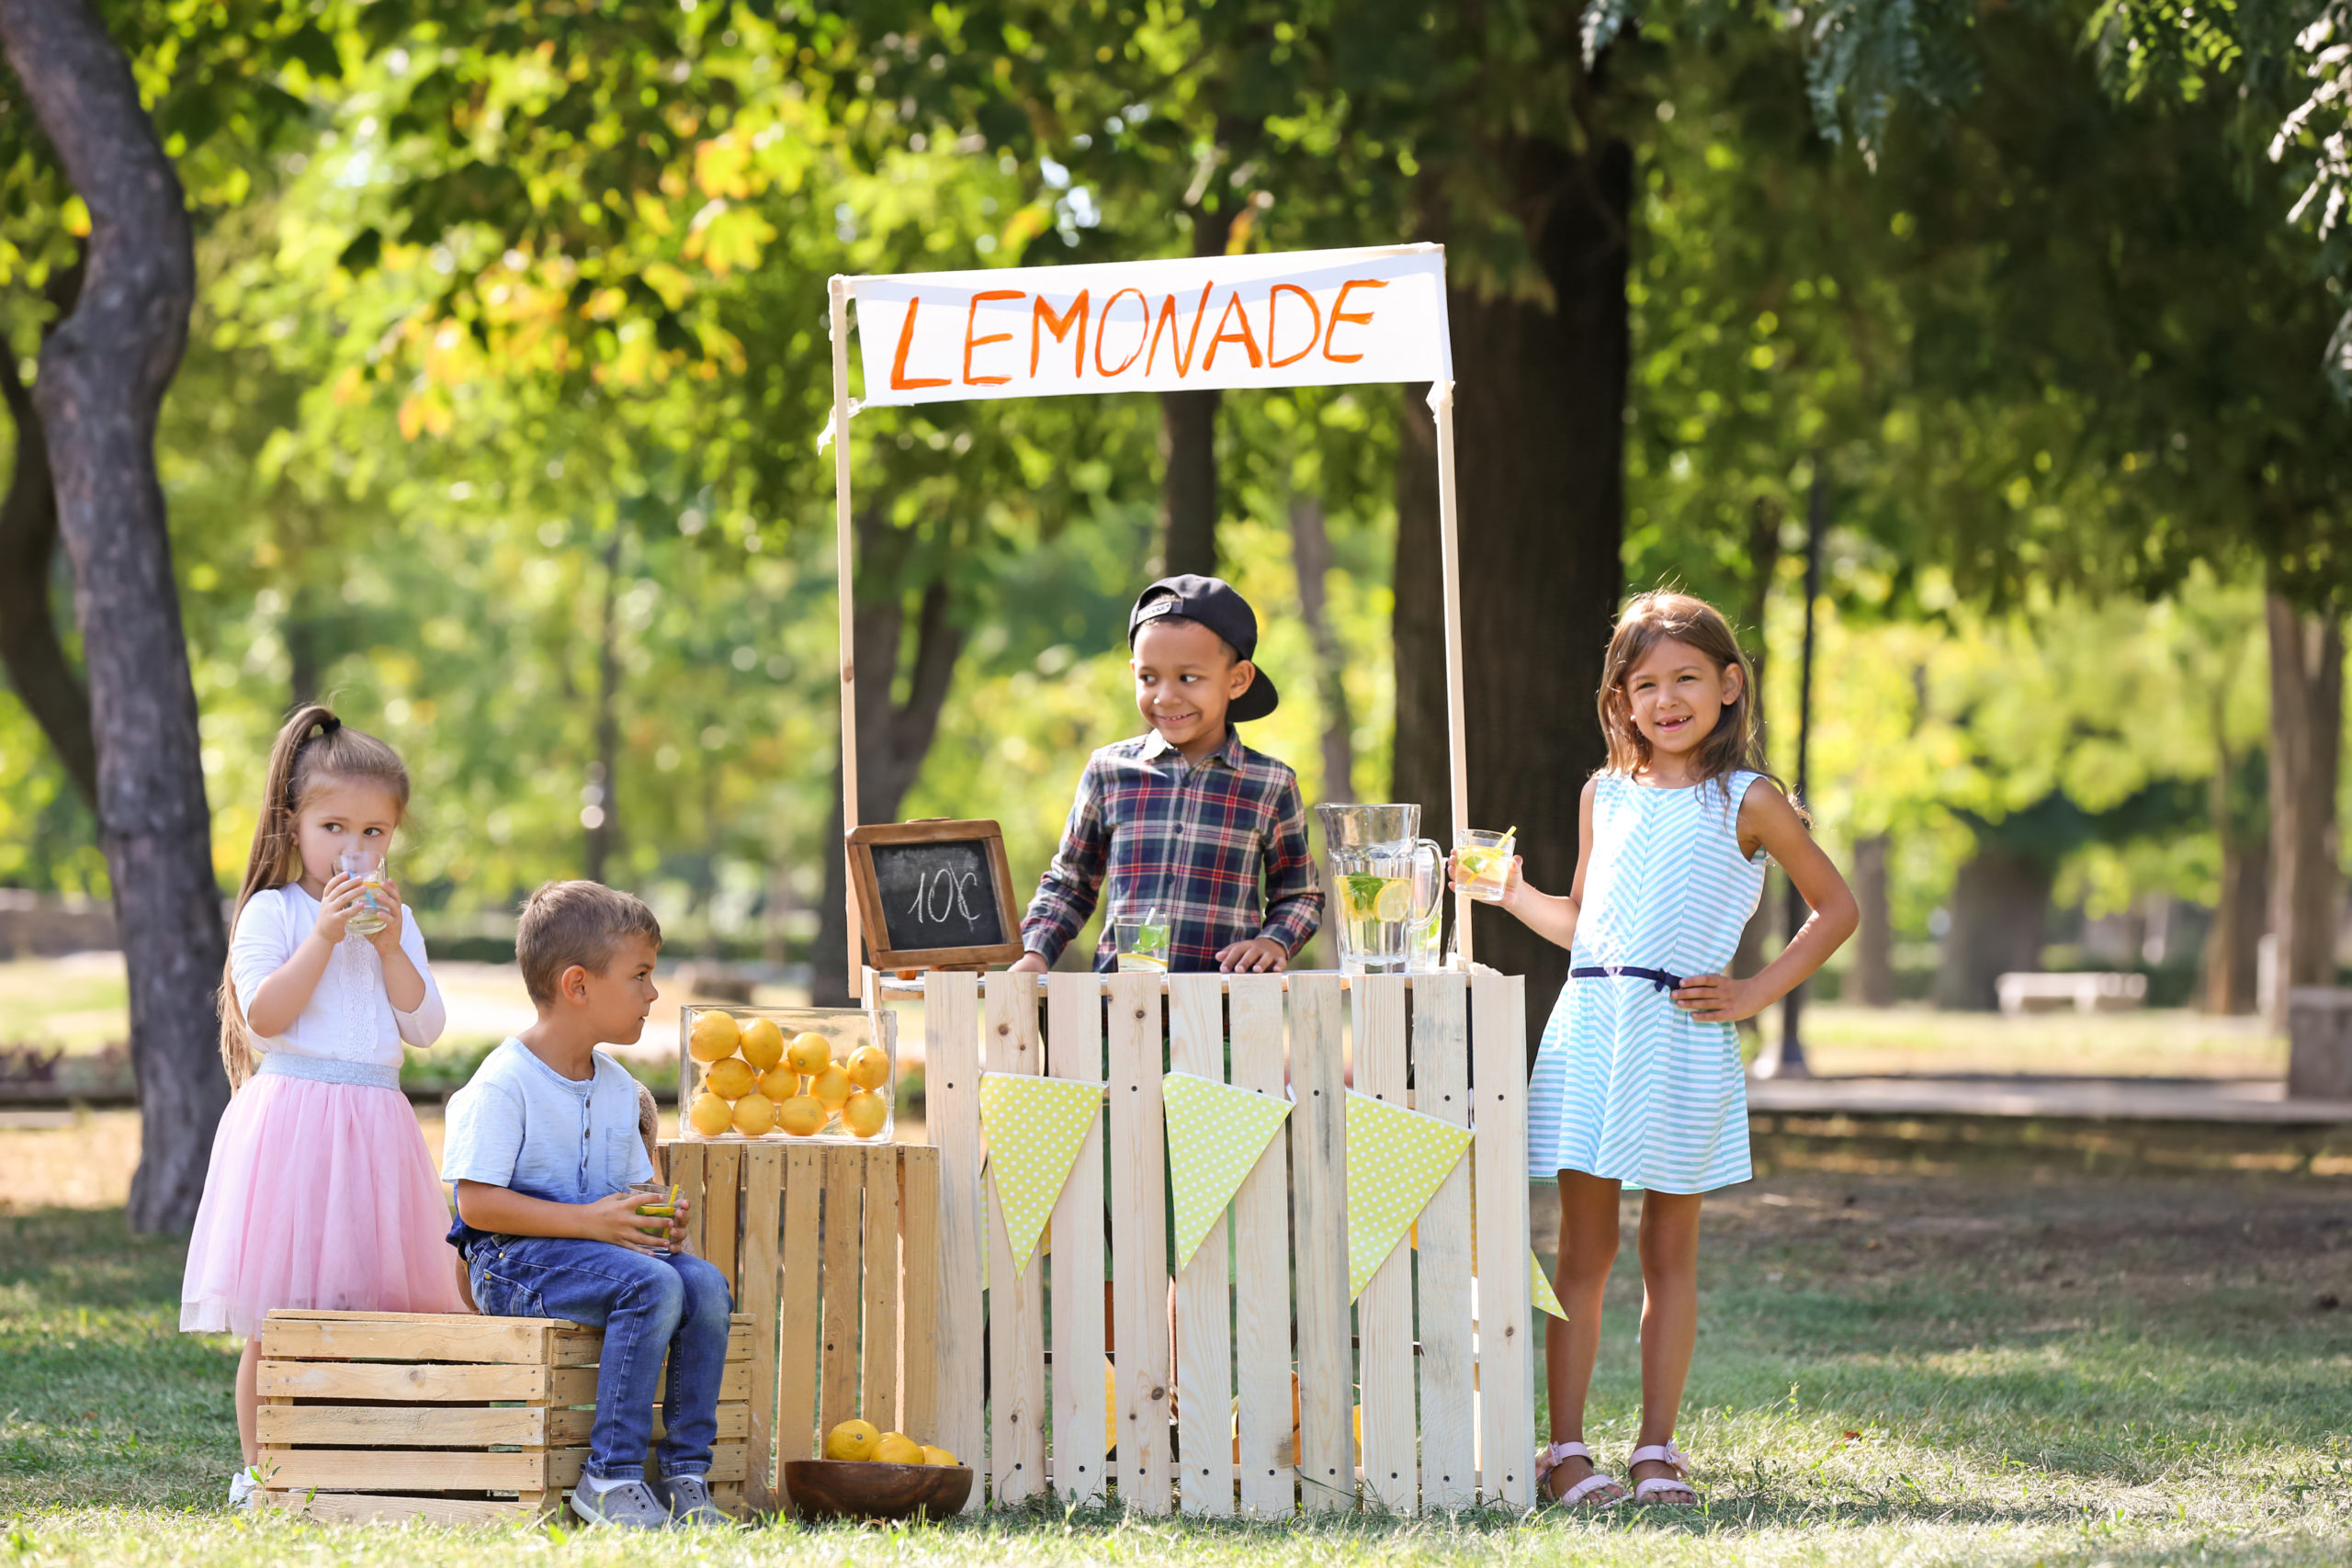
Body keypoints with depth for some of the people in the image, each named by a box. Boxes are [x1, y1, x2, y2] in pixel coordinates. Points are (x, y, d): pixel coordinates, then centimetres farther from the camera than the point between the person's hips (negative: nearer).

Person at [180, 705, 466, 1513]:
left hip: (373, 1121, 5)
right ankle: (257, 1469, 1)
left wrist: (388, 947, -6)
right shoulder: (271, 913, -1)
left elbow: (424, 1027, 5)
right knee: (274, 1316, -5)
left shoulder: (394, 922, 14)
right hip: (290, 1110, -4)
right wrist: (324, 938, -16)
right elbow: (264, 1017, -13)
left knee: (366, 1307, 2)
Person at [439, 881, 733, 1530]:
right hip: (512, 1259, -8)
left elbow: (631, 1188, 22)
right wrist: (589, 1222, -23)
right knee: (650, 1285, -31)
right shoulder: (504, 1082, -13)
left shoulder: (617, 1086, 14)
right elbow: (477, 1203, -18)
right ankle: (610, 1476, -27)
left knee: (704, 1284, -18)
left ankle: (685, 1474, -14)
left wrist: (660, 1222, -3)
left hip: (601, 1244, 8)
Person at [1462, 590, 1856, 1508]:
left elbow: (1835, 908, 8)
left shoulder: (1748, 802, 2)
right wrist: (1509, 892, 12)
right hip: (1588, 1029, 2)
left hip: (1682, 1040, -2)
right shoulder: (1605, 795, 13)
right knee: (1583, 1251, 1)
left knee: (1671, 1252, 4)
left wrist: (1754, 994, 1)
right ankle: (1567, 1449, 2)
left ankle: (1658, 1448, 11)